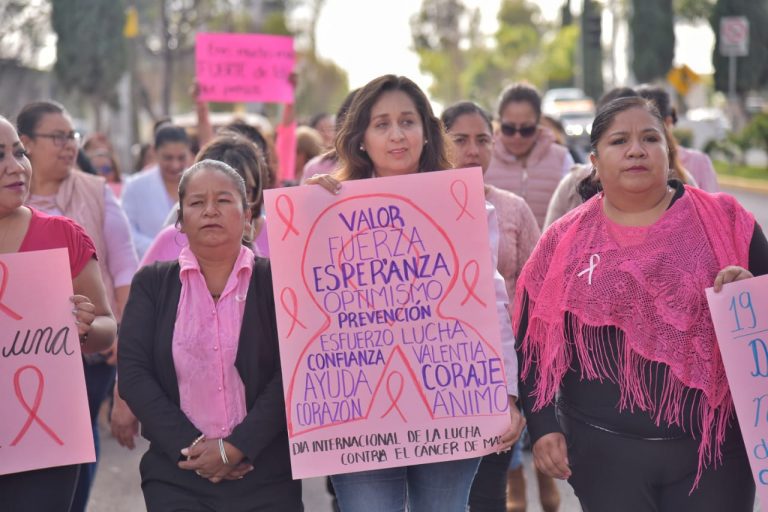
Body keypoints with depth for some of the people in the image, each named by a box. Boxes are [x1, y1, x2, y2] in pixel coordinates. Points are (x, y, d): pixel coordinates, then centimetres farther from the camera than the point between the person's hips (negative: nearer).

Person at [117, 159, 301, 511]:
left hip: (267, 476, -1)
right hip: (176, 476, 1)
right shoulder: (152, 283, 6)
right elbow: (133, 373, -1)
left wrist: (237, 447, -14)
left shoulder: (277, 281, 2)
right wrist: (188, 447, -11)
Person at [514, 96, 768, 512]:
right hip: (603, 449, 0)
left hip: (715, 444, 0)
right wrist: (543, 428, -1)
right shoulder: (564, 241, 3)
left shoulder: (723, 220, 2)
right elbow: (533, 340, 6)